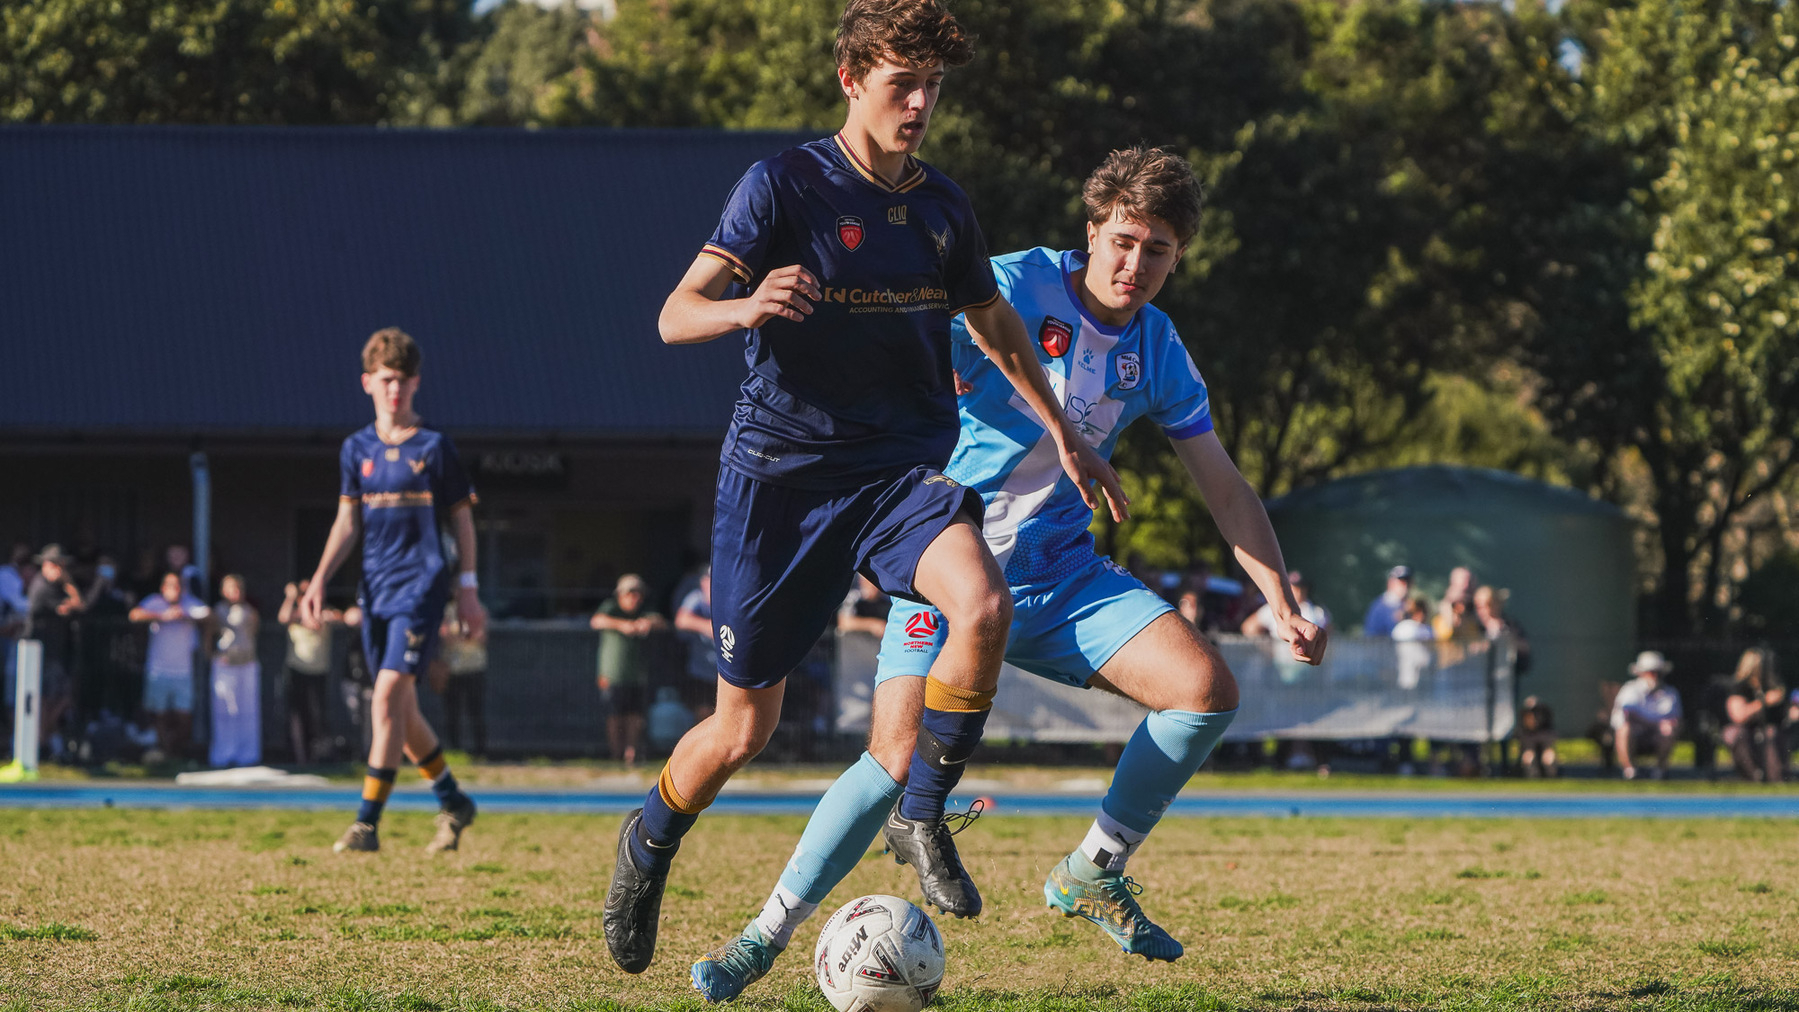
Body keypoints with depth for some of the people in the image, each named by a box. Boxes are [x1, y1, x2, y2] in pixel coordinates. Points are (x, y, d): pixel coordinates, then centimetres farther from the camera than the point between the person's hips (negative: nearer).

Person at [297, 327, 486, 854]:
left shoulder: (434, 446, -1)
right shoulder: (357, 449, 10)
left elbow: (461, 517, 4)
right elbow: (347, 522, 13)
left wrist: (468, 587, 0)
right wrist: (319, 581, 2)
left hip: (421, 583, -5)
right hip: (375, 587, 5)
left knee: (388, 696, -17)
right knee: (402, 710, 10)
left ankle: (367, 823, -18)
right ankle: (453, 803, 29)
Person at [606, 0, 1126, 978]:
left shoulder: (942, 207, 7)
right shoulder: (785, 184, -8)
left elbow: (996, 325, 26)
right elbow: (675, 314, -15)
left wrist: (1064, 435, 27)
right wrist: (745, 306, -37)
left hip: (903, 466, 3)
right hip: (781, 466, -3)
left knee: (982, 602, -29)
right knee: (743, 727, 3)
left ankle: (922, 819, -10)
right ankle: (649, 844, 35)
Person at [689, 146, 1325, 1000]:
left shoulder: (1160, 353, 5)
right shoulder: (1016, 289, -11)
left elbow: (1225, 490, 11)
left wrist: (1281, 603, 5)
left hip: (1064, 573, 5)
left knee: (1206, 687, -14)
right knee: (900, 757, -21)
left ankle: (1093, 874, 4)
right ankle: (766, 933, -3)